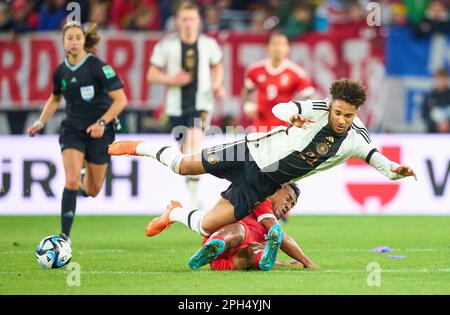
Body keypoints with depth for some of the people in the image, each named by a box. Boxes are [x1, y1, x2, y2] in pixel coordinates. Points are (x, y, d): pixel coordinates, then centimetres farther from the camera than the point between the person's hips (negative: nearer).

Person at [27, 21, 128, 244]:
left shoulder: (98, 67, -14)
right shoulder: (60, 72, 1)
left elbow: (121, 100, -15)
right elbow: (55, 99, 22)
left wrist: (102, 122, -25)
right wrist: (41, 122, 10)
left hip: (99, 131, -2)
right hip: (72, 129, 2)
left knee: (92, 191, 8)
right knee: (71, 180, -20)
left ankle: (85, 180, 48)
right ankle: (65, 235, -16)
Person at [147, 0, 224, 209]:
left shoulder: (209, 44, 2)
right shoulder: (166, 45, -2)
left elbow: (217, 66, 22)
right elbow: (151, 75, 2)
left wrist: (218, 85, 3)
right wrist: (171, 79, -17)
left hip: (202, 103, -2)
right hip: (177, 106, 2)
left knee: (194, 140, -24)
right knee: (184, 151, 8)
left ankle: (194, 198, -25)